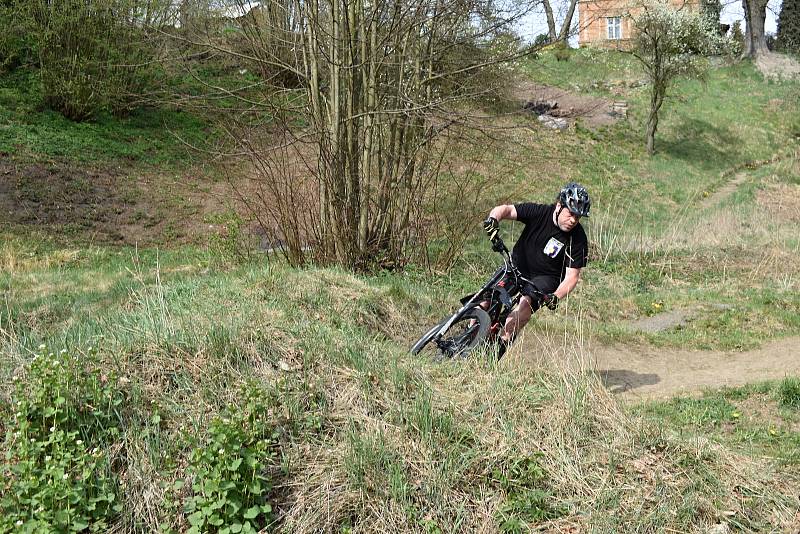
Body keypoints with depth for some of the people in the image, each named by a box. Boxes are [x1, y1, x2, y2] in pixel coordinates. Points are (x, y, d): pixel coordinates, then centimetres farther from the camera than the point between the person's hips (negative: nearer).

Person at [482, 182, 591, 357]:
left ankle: (500, 347, -29)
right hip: (517, 265, 2)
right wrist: (493, 219, -42)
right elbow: (505, 209, -19)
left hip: (545, 277, -2)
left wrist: (555, 297, -34)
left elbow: (572, 276, -17)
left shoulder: (578, 239, -18)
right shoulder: (539, 212, -15)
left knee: (526, 303, -30)